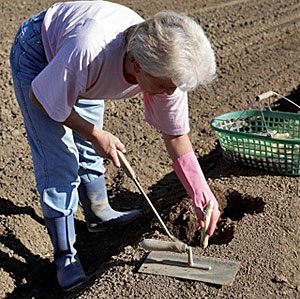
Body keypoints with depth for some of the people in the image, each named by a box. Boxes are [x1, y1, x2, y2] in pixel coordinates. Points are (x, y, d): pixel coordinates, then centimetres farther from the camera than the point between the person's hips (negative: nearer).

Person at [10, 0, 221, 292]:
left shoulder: (168, 69, -27)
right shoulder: (90, 51, -45)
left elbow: (176, 136, -14)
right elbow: (39, 97, -27)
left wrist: (202, 196, -15)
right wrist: (95, 134, -22)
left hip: (83, 73, 5)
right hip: (38, 57, -5)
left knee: (89, 150, 14)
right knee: (58, 159, -10)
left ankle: (99, 214, 39)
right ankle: (65, 256, 2)